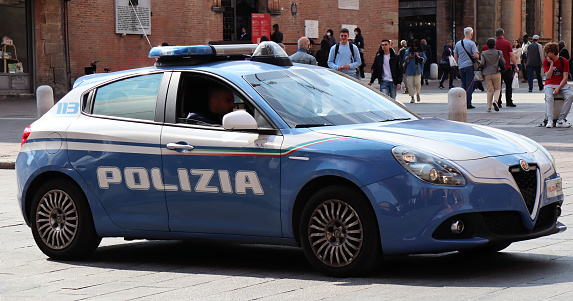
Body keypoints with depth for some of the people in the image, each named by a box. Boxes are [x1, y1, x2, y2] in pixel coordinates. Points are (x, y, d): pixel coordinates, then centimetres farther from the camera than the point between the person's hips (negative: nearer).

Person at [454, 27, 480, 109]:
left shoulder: (458, 43, 9)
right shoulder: (471, 43, -7)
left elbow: (455, 57, 13)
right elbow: (476, 56, -14)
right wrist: (476, 58, 8)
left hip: (461, 67, 5)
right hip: (469, 66, -5)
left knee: (463, 84, 15)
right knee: (469, 85, -2)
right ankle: (468, 103, -5)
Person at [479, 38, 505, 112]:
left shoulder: (484, 53, 0)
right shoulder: (498, 53, -2)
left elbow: (482, 64, -8)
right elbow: (503, 62, -4)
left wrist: (480, 68, 12)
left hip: (487, 74, 1)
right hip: (496, 73, -1)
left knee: (490, 90, 5)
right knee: (497, 89, 10)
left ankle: (489, 107, 1)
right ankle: (495, 100, -17)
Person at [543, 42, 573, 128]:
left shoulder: (564, 61, -1)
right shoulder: (546, 61, 4)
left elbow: (565, 77, -5)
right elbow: (548, 76, -5)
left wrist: (558, 88, -18)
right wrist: (551, 64, -11)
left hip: (562, 84, 0)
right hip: (550, 84, 0)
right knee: (549, 97, -34)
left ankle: (561, 120, -29)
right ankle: (550, 120, -39)